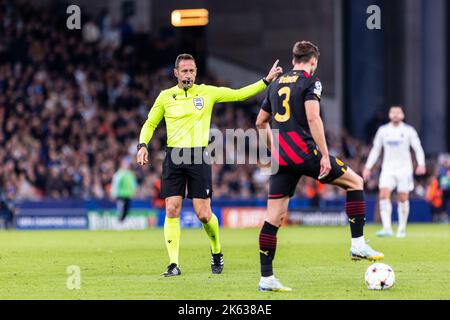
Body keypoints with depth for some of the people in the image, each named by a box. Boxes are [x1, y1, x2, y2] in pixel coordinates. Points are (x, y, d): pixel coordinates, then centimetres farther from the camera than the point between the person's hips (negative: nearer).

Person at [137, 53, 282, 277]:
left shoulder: (207, 92, 6)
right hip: (174, 157, 1)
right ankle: (174, 264, -4)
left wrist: (266, 80, 3)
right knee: (172, 210, -8)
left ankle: (217, 252, 23)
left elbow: (239, 94, 9)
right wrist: (143, 145, -2)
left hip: (199, 157, -1)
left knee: (204, 214, -4)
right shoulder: (165, 97, 7)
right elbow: (150, 124, 15)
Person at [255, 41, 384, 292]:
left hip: (281, 157, 6)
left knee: (275, 216, 4)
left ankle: (266, 278, -1)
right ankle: (358, 244, 6)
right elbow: (313, 118, -16)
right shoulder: (311, 81, -3)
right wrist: (325, 155, -15)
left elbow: (261, 123, 25)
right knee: (355, 182, 12)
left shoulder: (276, 85, 18)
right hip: (304, 152, -6)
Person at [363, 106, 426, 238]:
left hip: (404, 169, -1)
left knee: (403, 199, 0)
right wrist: (368, 167, 9)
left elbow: (418, 148, -2)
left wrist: (421, 164, -18)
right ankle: (387, 228, -23)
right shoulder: (383, 130, 8)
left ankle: (402, 229, 13)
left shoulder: (408, 131, 1)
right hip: (388, 169, 2)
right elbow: (375, 149, 15)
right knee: (384, 195, -17)